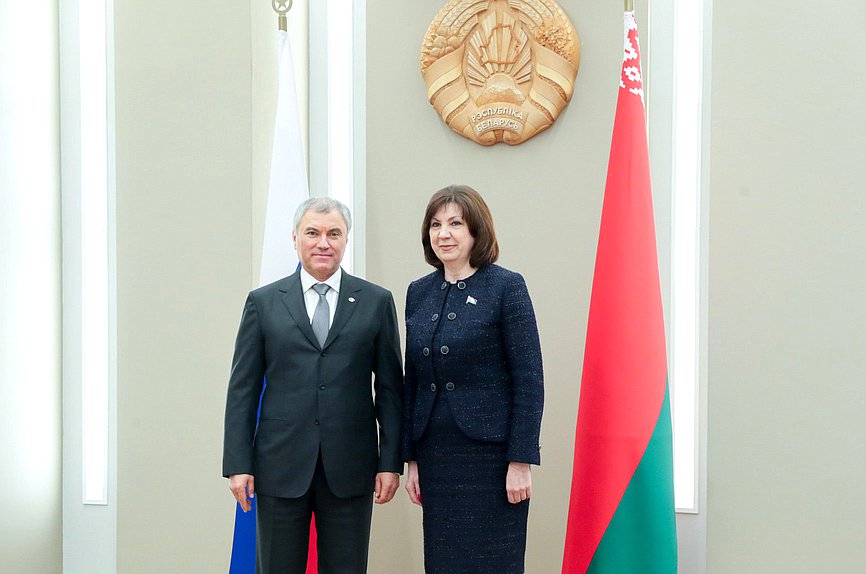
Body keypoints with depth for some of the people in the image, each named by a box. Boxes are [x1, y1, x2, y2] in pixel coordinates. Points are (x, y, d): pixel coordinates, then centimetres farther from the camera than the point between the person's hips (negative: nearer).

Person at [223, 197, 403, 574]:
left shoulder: (376, 302, 6)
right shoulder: (263, 302, 6)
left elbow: (390, 388, 6)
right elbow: (242, 389, 5)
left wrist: (391, 462, 0)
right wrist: (238, 464, -2)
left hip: (350, 470, 0)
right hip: (280, 468, 0)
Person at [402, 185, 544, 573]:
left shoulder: (506, 286, -6)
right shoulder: (418, 292, 10)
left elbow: (529, 380, -9)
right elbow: (412, 380, 14)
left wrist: (521, 461, -13)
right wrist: (411, 458, 10)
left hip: (490, 455, -5)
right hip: (435, 455, 5)